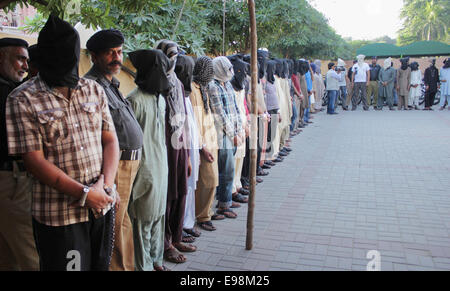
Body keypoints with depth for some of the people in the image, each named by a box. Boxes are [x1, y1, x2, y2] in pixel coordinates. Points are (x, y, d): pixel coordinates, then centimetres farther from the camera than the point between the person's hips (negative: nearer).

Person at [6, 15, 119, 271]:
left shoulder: (95, 90, 7)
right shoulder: (23, 100, -6)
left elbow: (111, 140, 5)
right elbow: (35, 161, -11)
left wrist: (105, 185, -10)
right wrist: (83, 193, -16)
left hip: (103, 204, 4)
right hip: (59, 215, -4)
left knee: (101, 265, 18)